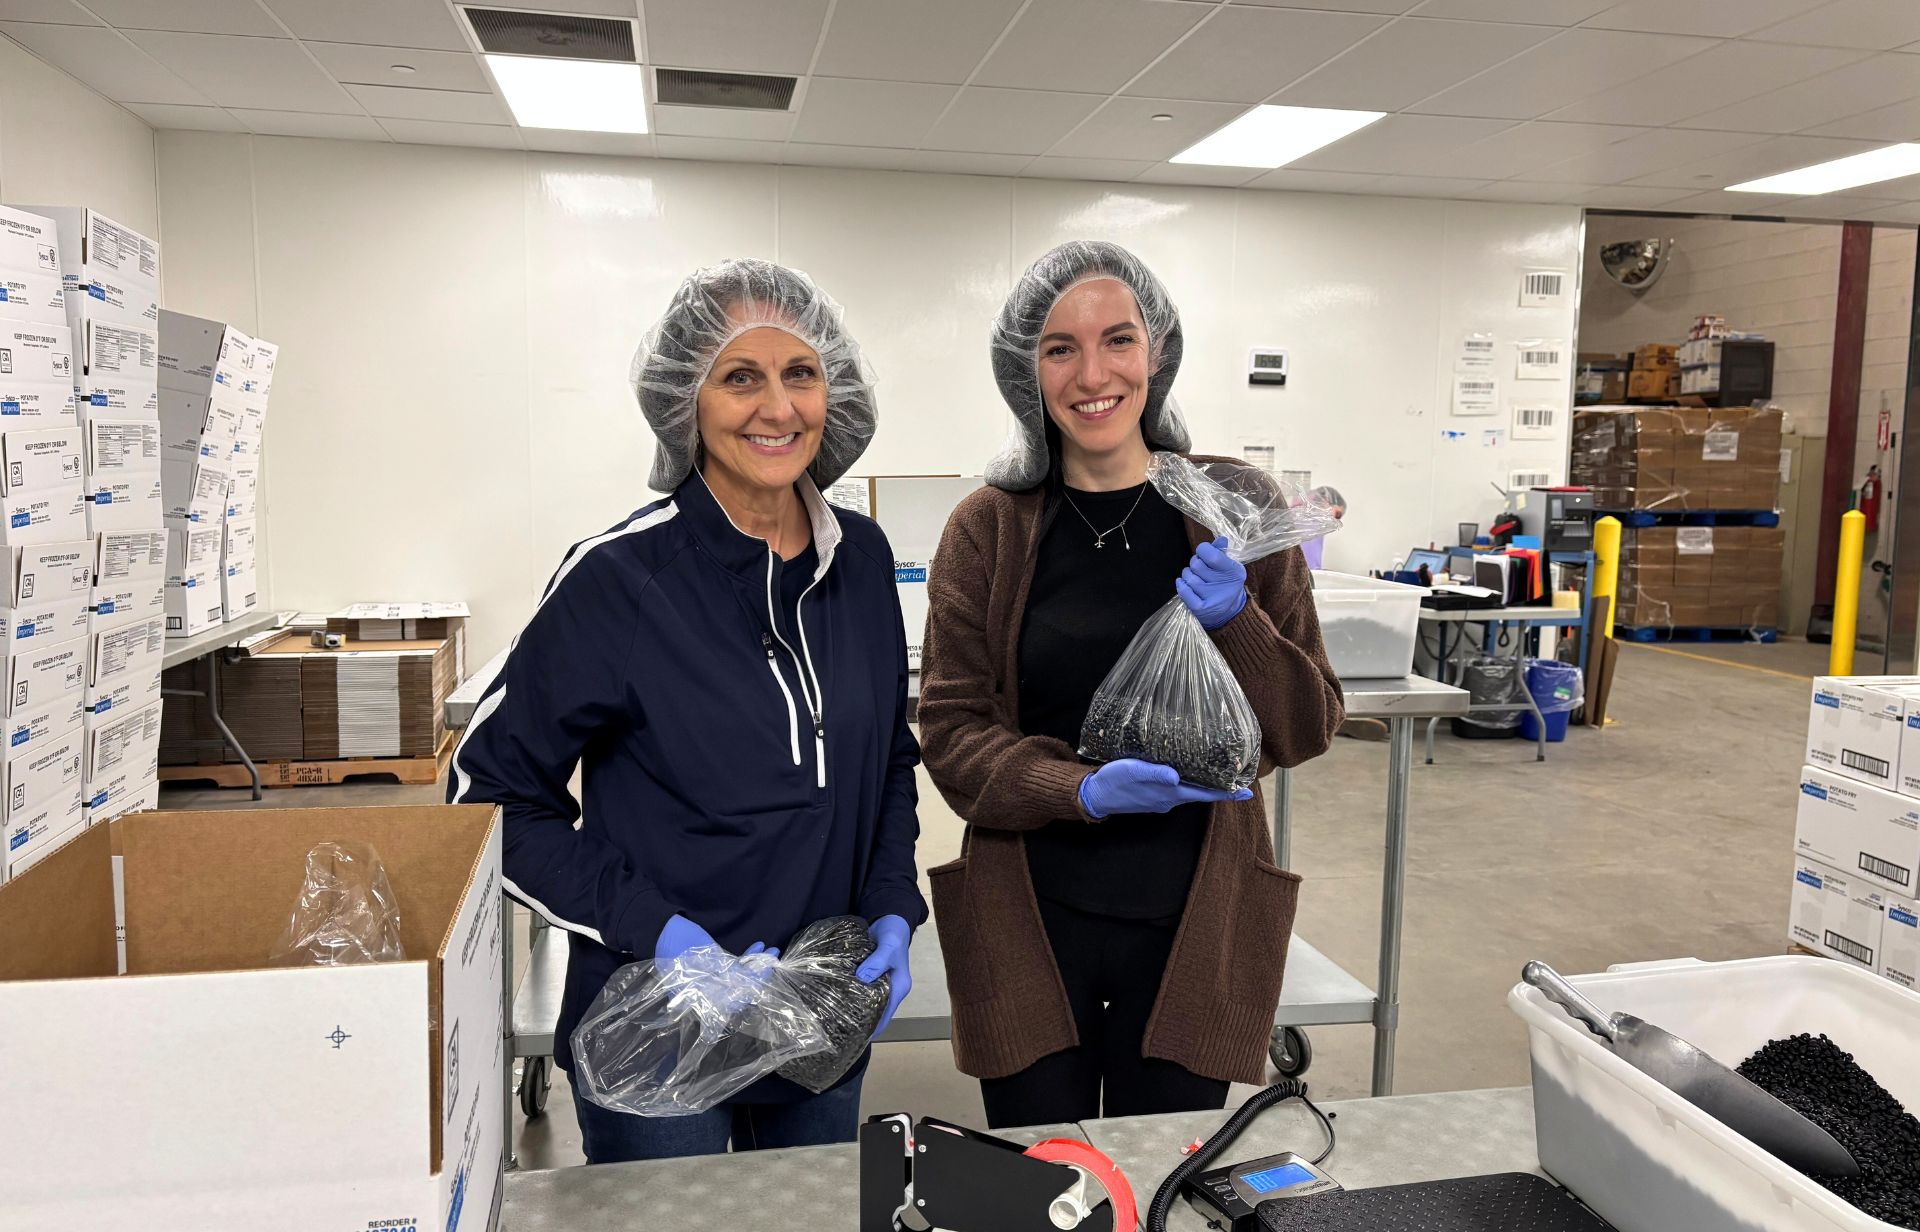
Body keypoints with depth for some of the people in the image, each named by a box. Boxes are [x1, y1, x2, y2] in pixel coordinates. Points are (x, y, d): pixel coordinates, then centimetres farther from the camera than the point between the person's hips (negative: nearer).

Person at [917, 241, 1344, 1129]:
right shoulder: (988, 529, -3)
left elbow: (1308, 730, 0)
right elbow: (951, 735, -4)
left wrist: (1235, 622, -18)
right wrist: (1086, 790, -21)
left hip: (1192, 926, 1)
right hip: (1028, 926, 0)